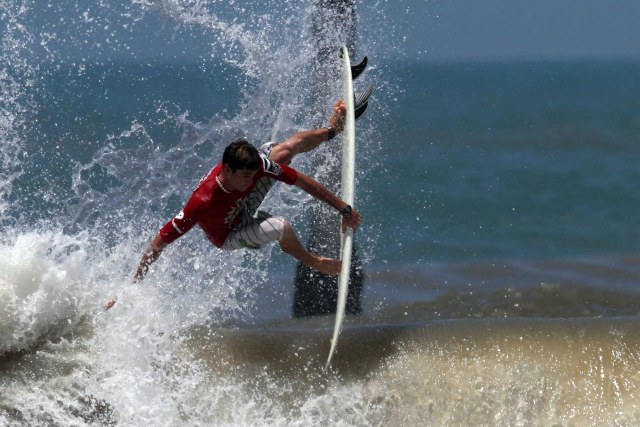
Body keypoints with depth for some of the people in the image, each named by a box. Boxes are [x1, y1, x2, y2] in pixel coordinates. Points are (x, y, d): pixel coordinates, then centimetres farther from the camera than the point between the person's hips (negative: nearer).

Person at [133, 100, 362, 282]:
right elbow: (160, 242, -41)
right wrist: (134, 286, -42)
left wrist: (343, 208, -15)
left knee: (288, 148, -3)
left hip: (245, 206, 5)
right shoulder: (202, 202, -45)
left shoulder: (255, 165, -32)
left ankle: (332, 129, 32)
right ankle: (314, 262, 4)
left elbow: (302, 181, -20)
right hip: (229, 236, -5)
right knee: (282, 228, -32)